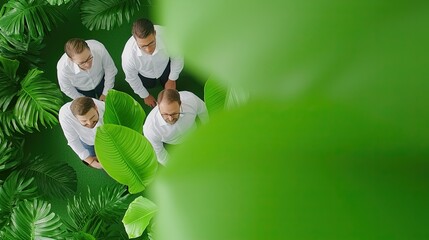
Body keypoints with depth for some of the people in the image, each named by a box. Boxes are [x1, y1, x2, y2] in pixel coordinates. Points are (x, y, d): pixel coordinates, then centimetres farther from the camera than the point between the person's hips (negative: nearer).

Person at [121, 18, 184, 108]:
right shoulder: (128, 55, -44)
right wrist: (145, 96, -3)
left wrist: (172, 80, -8)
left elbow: (177, 57, -20)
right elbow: (131, 78, -19)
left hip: (165, 66, 1)